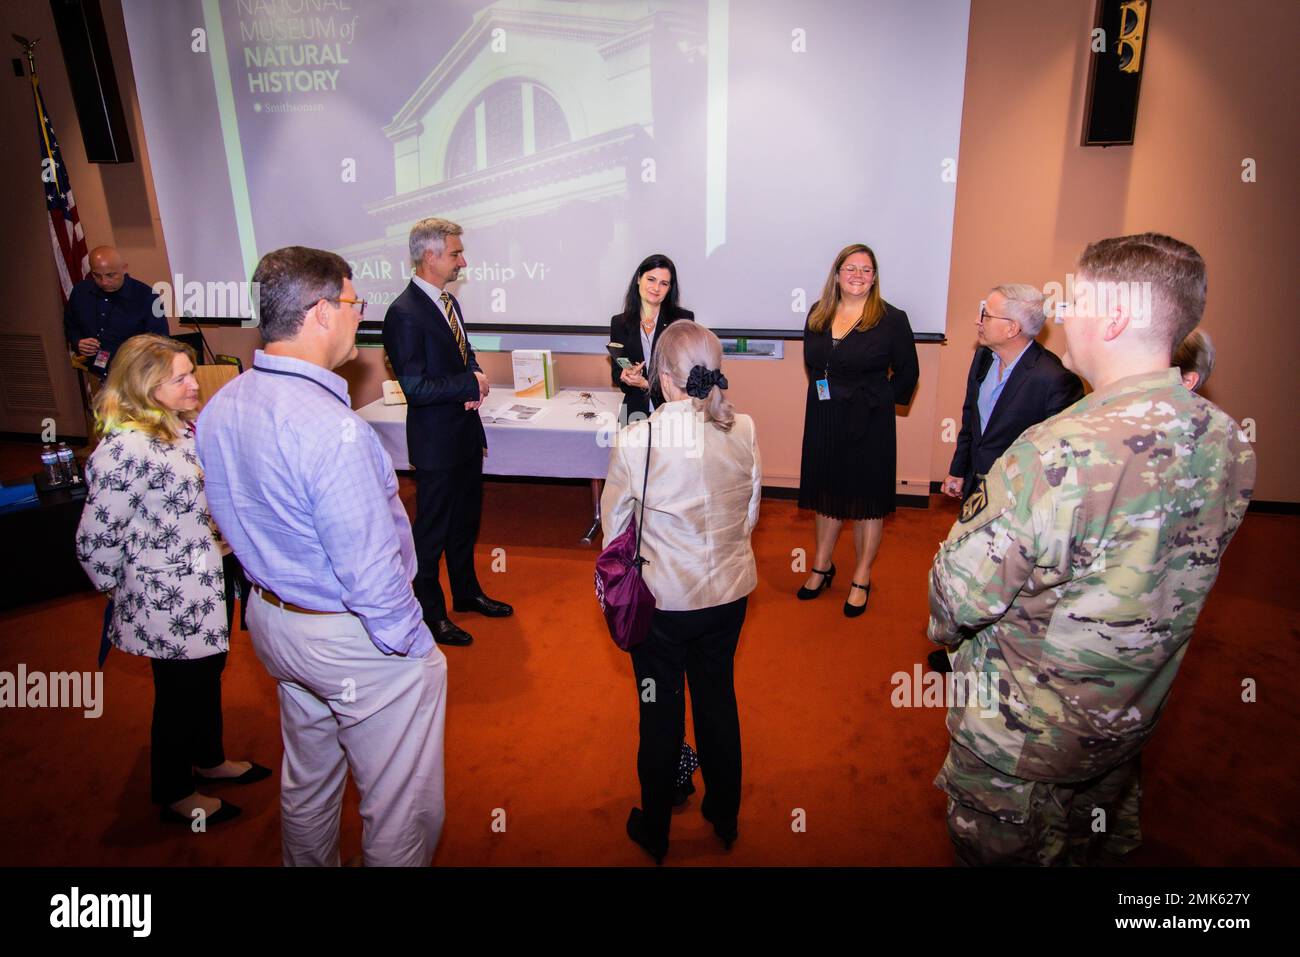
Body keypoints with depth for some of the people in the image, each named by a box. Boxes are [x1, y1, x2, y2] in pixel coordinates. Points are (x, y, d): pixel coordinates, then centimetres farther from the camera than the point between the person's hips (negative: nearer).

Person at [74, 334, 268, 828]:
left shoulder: (182, 426, 2)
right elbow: (95, 542, -23)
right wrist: (126, 592, -8)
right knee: (180, 692, 11)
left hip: (207, 588, 8)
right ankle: (173, 794, 34)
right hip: (169, 601, -8)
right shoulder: (125, 449, -26)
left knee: (210, 674, 25)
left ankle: (210, 759, 48)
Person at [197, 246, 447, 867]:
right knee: (401, 810, 11)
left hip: (270, 620, 10)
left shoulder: (218, 409, 0)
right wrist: (412, 644, -15)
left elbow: (236, 522, 11)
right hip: (353, 640, -9)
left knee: (307, 783, 30)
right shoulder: (330, 427, -29)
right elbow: (368, 566, -28)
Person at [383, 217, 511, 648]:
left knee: (465, 520, 21)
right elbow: (416, 388, -25)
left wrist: (476, 383, -3)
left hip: (465, 433, 9)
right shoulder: (405, 314, -21)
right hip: (436, 440, -9)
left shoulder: (448, 302, 7)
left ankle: (466, 592, 40)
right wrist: (471, 383, -15)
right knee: (432, 530, 6)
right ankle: (430, 613, 23)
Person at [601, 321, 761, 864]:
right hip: (730, 593, 4)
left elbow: (614, 527, -10)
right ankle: (724, 818, 43)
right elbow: (750, 513, 2)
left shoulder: (635, 441, -21)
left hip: (663, 600, -3)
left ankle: (655, 830, 37)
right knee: (718, 698, 23)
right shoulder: (744, 430, -10)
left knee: (661, 712, 15)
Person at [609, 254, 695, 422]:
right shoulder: (619, 323, 9)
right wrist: (627, 376, -13)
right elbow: (616, 374, 11)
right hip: (635, 411, 2)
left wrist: (646, 384, -14)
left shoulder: (683, 319, 2)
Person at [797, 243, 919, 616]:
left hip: (870, 424, -4)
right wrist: (825, 396, 8)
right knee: (827, 492, 16)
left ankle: (861, 579, 19)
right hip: (823, 421, 4)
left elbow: (907, 372, -1)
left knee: (868, 499, 6)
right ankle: (822, 567, 32)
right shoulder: (817, 314, 4)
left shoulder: (891, 319, -8)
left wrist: (882, 401, -3)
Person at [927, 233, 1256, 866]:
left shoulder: (1063, 451, -36)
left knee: (998, 855, 20)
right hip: (1130, 721, 7)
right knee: (1095, 844, 31)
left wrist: (946, 630, -6)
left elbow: (961, 592, -28)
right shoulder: (1228, 440, -9)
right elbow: (1170, 579, 5)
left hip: (1024, 738, -6)